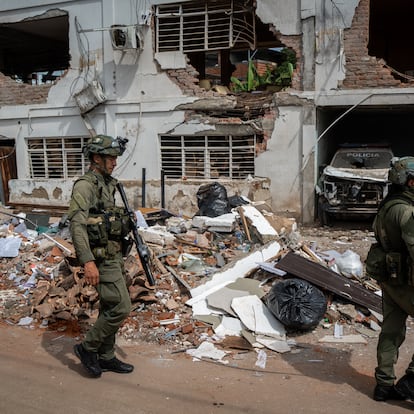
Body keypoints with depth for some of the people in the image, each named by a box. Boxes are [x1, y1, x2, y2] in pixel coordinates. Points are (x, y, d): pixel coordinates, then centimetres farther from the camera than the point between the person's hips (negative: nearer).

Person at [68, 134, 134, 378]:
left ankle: (106, 357, 26)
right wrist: (87, 261, -33)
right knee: (121, 308, -8)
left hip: (115, 256, 9)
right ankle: (88, 348, 9)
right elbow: (77, 224, -25)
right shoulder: (85, 186, -15)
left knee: (110, 308, 15)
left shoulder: (107, 184, 13)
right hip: (102, 258, -9)